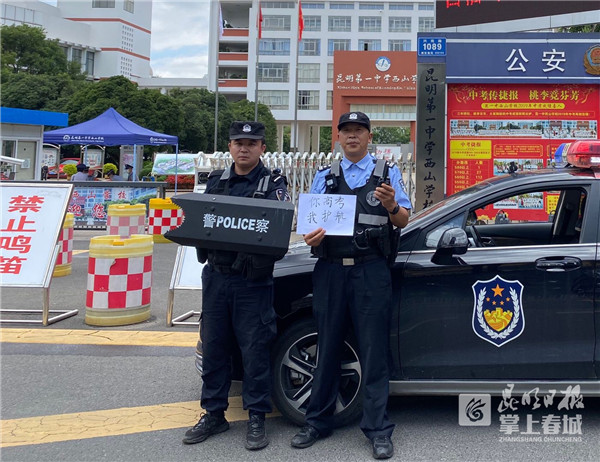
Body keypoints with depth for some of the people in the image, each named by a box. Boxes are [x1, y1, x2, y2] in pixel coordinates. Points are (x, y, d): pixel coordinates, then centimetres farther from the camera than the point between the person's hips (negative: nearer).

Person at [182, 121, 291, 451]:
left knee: (255, 349, 1)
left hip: (253, 280, -4)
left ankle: (256, 418, 13)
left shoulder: (273, 183, -1)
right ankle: (214, 414, 23)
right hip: (216, 275, 5)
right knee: (213, 346, 10)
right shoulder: (216, 181, 13)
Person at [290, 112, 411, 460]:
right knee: (327, 348, 8)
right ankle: (318, 421, 18)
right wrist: (309, 236, -13)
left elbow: (403, 221, 6)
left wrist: (393, 206, -17)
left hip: (371, 270, -2)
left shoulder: (388, 173, 11)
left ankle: (378, 429, 5)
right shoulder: (325, 177, 17)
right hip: (330, 270, 3)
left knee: (374, 350, -2)